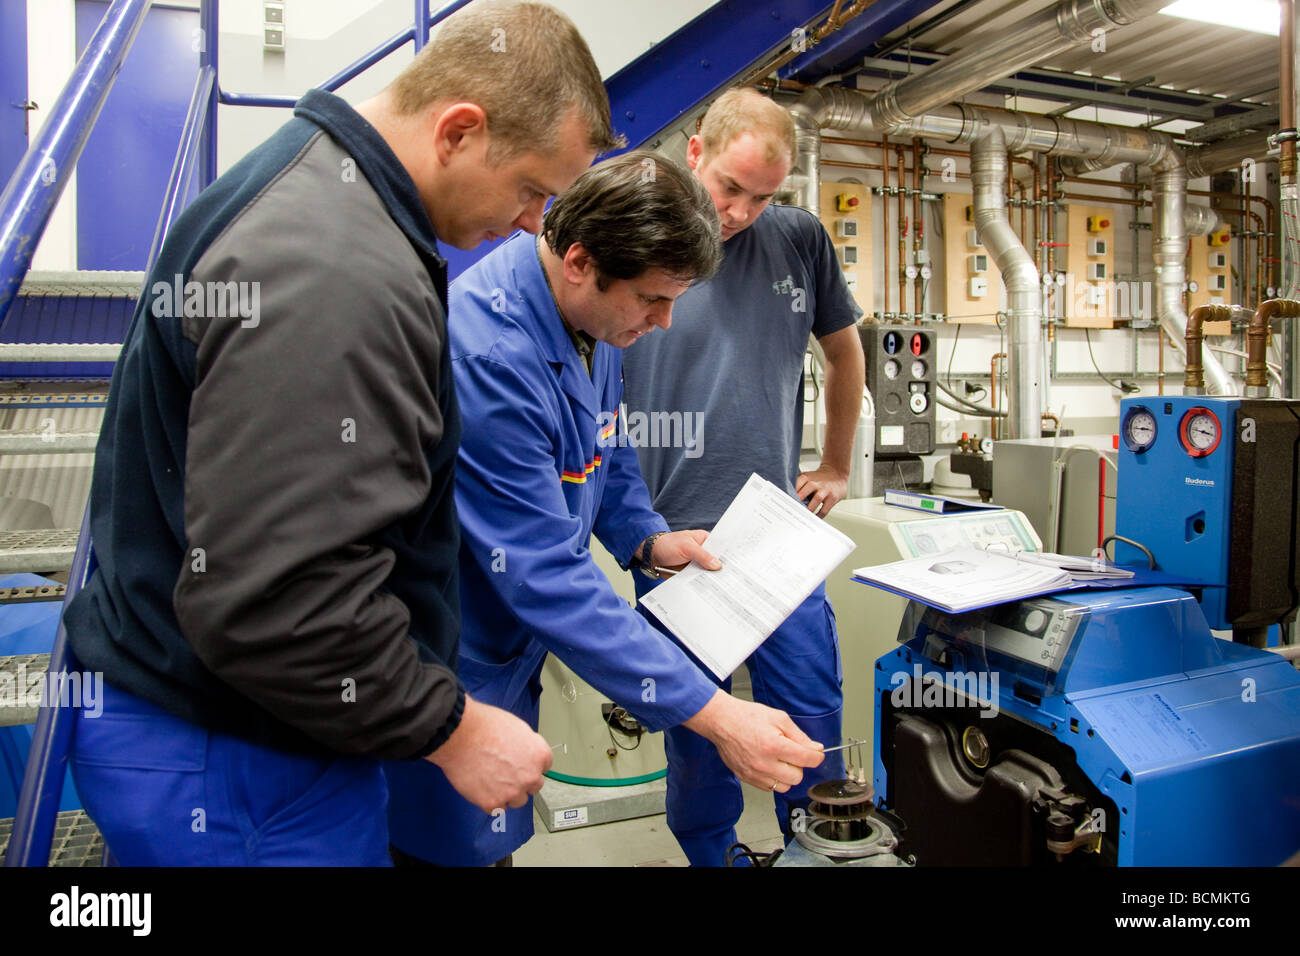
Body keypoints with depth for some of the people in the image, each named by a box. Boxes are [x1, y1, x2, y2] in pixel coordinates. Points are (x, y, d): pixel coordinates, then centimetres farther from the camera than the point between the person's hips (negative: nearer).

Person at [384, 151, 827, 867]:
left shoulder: (594, 320, -2)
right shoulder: (488, 353, -31)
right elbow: (546, 575, -32)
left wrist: (647, 539, -2)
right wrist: (714, 715, -32)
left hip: (513, 653, 8)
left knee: (499, 834, 21)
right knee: (465, 846, 8)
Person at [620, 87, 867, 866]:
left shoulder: (801, 240, 4)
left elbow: (846, 354, 19)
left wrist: (837, 469, 18)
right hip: (675, 538, -2)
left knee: (814, 716, 9)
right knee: (697, 732, 11)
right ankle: (711, 854, 35)